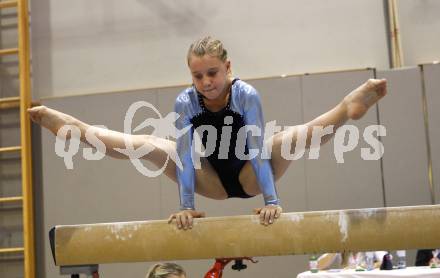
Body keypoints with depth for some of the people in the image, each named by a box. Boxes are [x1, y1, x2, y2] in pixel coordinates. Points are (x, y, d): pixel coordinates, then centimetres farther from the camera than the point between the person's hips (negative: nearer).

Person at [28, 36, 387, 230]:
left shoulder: (246, 94, -23)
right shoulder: (186, 101, -17)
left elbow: (257, 148, -29)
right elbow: (185, 153, -23)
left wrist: (271, 199, -35)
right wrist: (187, 204, -28)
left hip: (250, 176, -2)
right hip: (214, 182, 2)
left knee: (292, 136, -29)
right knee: (146, 144, -11)